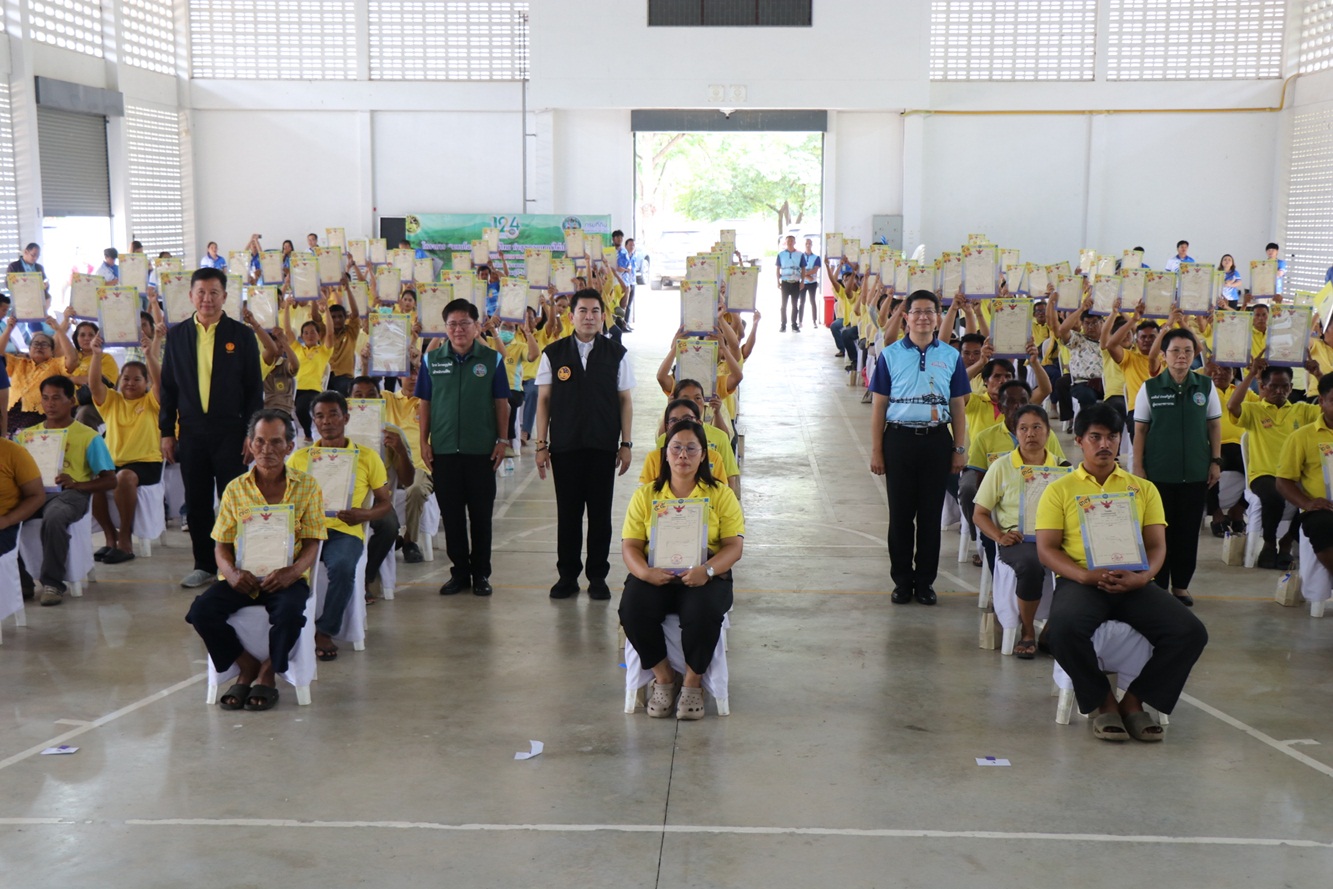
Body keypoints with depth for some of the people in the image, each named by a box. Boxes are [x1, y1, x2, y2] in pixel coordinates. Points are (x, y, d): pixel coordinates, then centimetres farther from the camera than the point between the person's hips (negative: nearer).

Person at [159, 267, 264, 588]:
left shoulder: (242, 335, 1)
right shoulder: (177, 335, 8)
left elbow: (254, 388, 1)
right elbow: (168, 386, 11)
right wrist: (166, 432, 5)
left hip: (230, 430, -2)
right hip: (191, 430, 2)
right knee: (196, 503, 7)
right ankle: (204, 565, 18)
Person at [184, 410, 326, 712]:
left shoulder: (307, 487, 4)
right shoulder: (235, 489, 9)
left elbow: (312, 545, 0)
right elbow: (222, 546, 9)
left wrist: (291, 572, -20)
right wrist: (231, 573, -14)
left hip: (286, 577, -2)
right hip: (243, 578, 2)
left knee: (290, 612, -34)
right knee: (201, 610, -24)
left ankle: (267, 673, -4)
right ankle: (247, 666, 0)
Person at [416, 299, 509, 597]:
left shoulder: (492, 359, 0)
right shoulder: (431, 360, 4)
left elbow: (501, 402, 3)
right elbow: (424, 403, 7)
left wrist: (502, 441, -1)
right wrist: (424, 442, 2)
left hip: (481, 449, -1)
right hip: (444, 450, 1)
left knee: (481, 514, 5)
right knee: (451, 514, 7)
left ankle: (481, 573, 16)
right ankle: (459, 572, 19)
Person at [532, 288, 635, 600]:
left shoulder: (616, 354, 3)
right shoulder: (553, 354, 3)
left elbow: (625, 400, 5)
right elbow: (543, 400, 5)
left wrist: (626, 443, 0)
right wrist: (541, 445, 0)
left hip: (603, 446, 0)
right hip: (564, 446, 0)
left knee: (600, 513, 5)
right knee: (567, 513, 6)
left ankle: (598, 576, 16)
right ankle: (567, 575, 17)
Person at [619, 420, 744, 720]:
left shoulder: (721, 495, 8)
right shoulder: (645, 495, 12)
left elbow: (734, 545, -1)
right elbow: (630, 545, 5)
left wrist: (707, 570, -21)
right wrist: (645, 572, -18)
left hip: (707, 576, -1)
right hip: (655, 576, 2)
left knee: (703, 610, -35)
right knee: (633, 608, -30)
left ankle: (693, 682, -9)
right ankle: (663, 677, -7)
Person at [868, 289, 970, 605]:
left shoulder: (951, 356, 5)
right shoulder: (890, 355, 1)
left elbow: (958, 407, 8)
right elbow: (879, 405, 1)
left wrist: (960, 449, 2)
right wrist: (876, 451, -3)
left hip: (937, 440, 1)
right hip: (899, 438, -1)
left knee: (931, 514, 6)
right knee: (900, 513, 5)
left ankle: (925, 581, 17)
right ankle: (902, 581, 16)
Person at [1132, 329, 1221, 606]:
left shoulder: (1206, 386, 2)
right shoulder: (1150, 388, -2)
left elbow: (1214, 425, 9)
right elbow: (1140, 430, 1)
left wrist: (1216, 461, 3)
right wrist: (1138, 468, -3)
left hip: (1196, 473, 2)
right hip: (1158, 473, -1)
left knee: (1188, 531, 8)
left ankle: (1181, 585, 20)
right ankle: (1158, 586, 15)